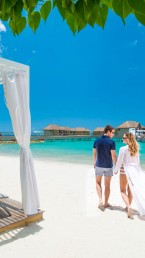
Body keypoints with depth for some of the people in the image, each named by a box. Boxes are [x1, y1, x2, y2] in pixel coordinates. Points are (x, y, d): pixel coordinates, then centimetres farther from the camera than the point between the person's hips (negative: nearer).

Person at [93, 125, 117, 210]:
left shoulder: (97, 141, -1)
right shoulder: (111, 142, -14)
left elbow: (94, 153, 6)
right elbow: (113, 156, -14)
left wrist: (95, 163, 20)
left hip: (99, 165, 3)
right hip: (108, 166, -2)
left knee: (98, 183, 19)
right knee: (107, 185, 10)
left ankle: (100, 200, 3)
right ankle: (106, 203, 22)